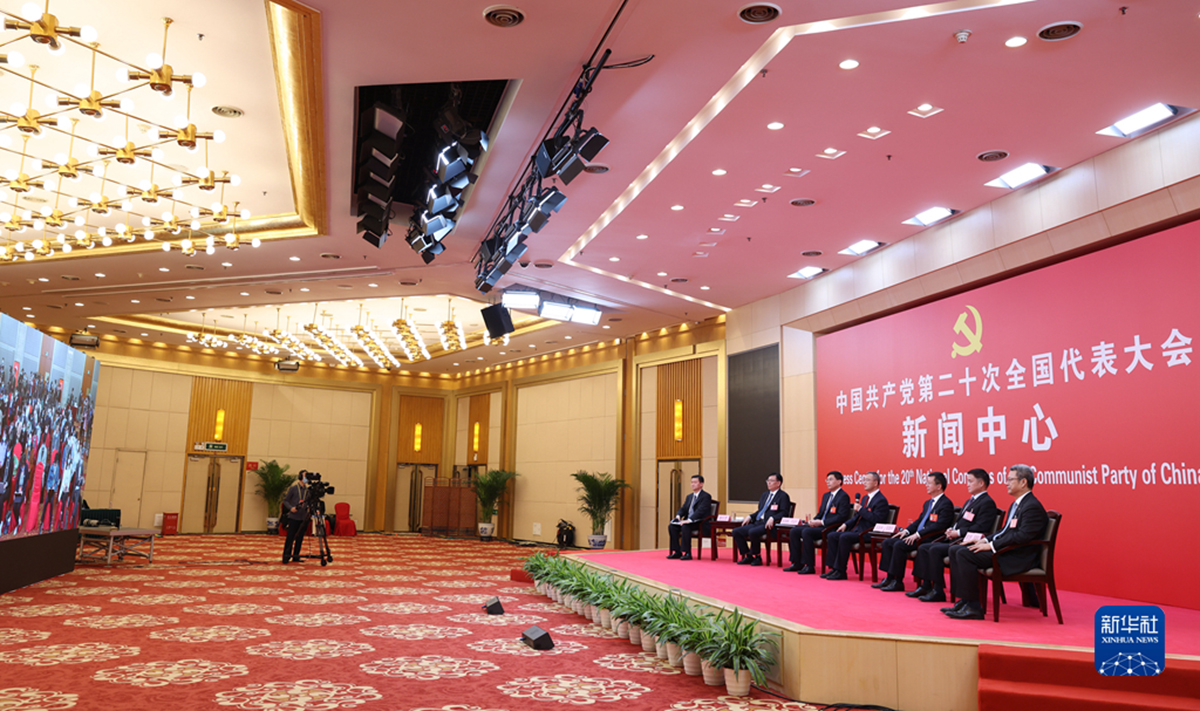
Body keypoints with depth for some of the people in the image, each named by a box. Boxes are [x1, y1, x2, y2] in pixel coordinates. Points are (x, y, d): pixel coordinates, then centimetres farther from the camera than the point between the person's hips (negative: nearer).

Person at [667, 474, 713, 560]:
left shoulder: (706, 496, -6)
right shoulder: (689, 496, 21)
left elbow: (700, 511, -19)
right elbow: (683, 509, 17)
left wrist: (689, 520, -31)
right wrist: (678, 516, -7)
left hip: (701, 523, -8)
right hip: (687, 521, 8)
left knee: (685, 527, -35)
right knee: (671, 526, -15)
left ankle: (686, 553, -29)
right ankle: (676, 552, -12)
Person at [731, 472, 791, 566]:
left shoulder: (783, 496, 1)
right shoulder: (764, 495, 25)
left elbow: (784, 512, -9)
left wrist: (773, 518, -25)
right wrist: (750, 517, 11)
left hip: (769, 525, -8)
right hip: (757, 523, 8)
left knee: (752, 532, -35)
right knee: (736, 531, -7)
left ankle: (757, 557, -14)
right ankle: (748, 556, -1)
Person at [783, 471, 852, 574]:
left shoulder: (843, 496, -7)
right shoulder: (826, 495, 21)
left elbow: (841, 517, -18)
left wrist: (822, 522, -20)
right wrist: (814, 521, 3)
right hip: (820, 525, 9)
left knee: (806, 532, -30)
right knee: (794, 531, -5)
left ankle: (809, 566, -23)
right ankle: (797, 564, -1)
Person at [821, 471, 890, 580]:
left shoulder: (881, 500, -10)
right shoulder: (866, 498, 20)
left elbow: (876, 519, -21)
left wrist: (860, 509, -18)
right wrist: (846, 524, 12)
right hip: (856, 530, 10)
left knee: (844, 537, -30)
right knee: (832, 535, -3)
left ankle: (841, 571, -22)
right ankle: (835, 568, -6)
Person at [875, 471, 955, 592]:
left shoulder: (946, 504, -10)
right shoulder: (928, 503, 21)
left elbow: (939, 526, -21)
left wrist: (918, 534, -24)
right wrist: (906, 530, 6)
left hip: (929, 539, -10)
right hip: (917, 536, 10)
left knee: (899, 545, -26)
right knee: (887, 542, 0)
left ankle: (898, 582, -17)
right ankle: (890, 578, -1)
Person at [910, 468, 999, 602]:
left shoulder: (987, 503, -10)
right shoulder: (970, 501, 23)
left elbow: (980, 528, -20)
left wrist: (958, 532, -18)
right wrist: (951, 530, 5)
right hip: (956, 540, 10)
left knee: (935, 550, -27)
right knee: (923, 548, 1)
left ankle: (938, 591, -20)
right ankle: (926, 586, 2)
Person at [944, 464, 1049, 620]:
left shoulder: (1032, 506, -14)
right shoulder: (1016, 504, 19)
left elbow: (1022, 537, -24)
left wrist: (991, 545, -21)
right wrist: (986, 540, 7)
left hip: (1016, 558, -11)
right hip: (1004, 550, 11)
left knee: (964, 554, -25)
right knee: (955, 550, 3)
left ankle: (973, 607, -19)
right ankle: (963, 600, 0)